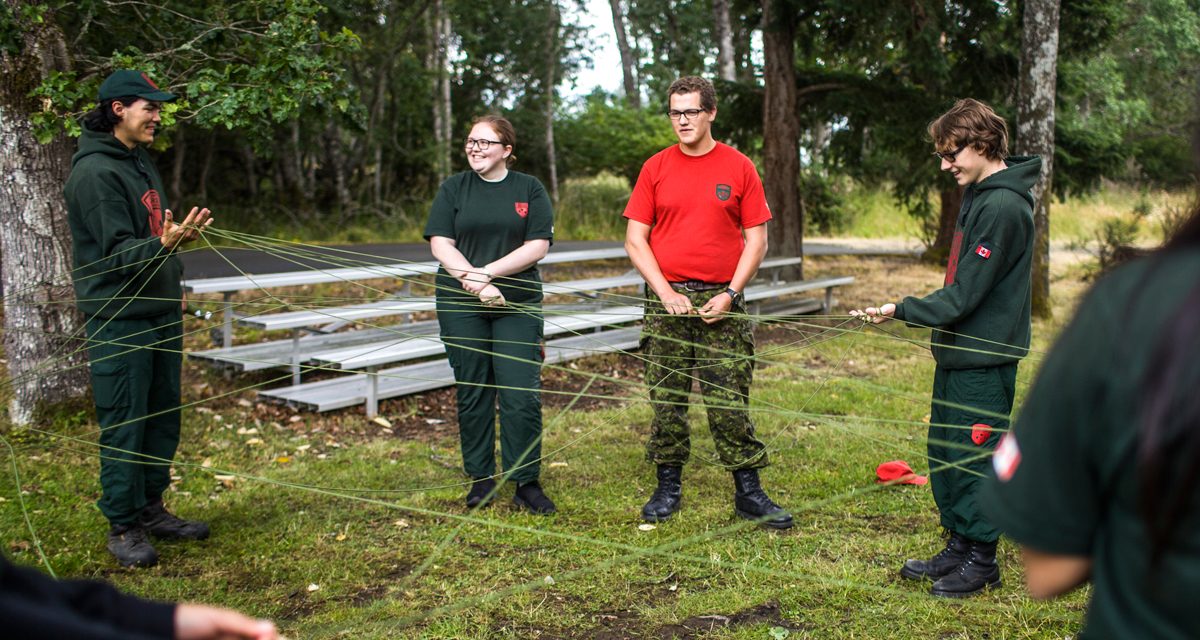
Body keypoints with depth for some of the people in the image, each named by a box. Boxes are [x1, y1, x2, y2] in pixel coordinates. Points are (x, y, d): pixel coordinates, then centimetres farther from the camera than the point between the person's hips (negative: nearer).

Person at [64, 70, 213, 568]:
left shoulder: (140, 161, 15)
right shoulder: (94, 172, -14)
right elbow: (118, 250, -20)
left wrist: (174, 285, 23)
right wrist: (164, 244, -37)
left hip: (159, 312, 9)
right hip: (119, 319, -9)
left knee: (162, 417, 13)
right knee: (123, 424, -2)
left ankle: (151, 510, 25)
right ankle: (123, 527, 8)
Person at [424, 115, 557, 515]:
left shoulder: (529, 189, 6)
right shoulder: (453, 188, 8)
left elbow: (538, 246, -4)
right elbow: (440, 245, -1)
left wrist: (487, 272, -13)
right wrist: (476, 283, -15)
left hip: (518, 305, -1)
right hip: (461, 305, 1)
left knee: (522, 395, -5)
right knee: (472, 392, 6)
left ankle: (526, 483, 6)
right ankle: (481, 479, 19)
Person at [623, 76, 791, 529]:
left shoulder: (739, 168, 3)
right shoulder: (656, 168, 6)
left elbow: (757, 239, 3)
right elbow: (635, 239, 3)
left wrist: (730, 295, -8)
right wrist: (666, 292, -7)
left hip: (721, 303, -1)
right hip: (666, 299, 1)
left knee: (730, 401, 0)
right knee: (667, 398, 6)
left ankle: (748, 492, 10)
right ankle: (668, 487, 18)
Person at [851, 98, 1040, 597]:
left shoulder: (1003, 207, -19)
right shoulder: (979, 196, 12)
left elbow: (964, 296, -22)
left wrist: (901, 310, -23)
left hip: (984, 359, -10)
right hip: (958, 352, 10)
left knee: (973, 457, 1)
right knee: (944, 451, 15)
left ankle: (981, 560, 15)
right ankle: (958, 546, 28)